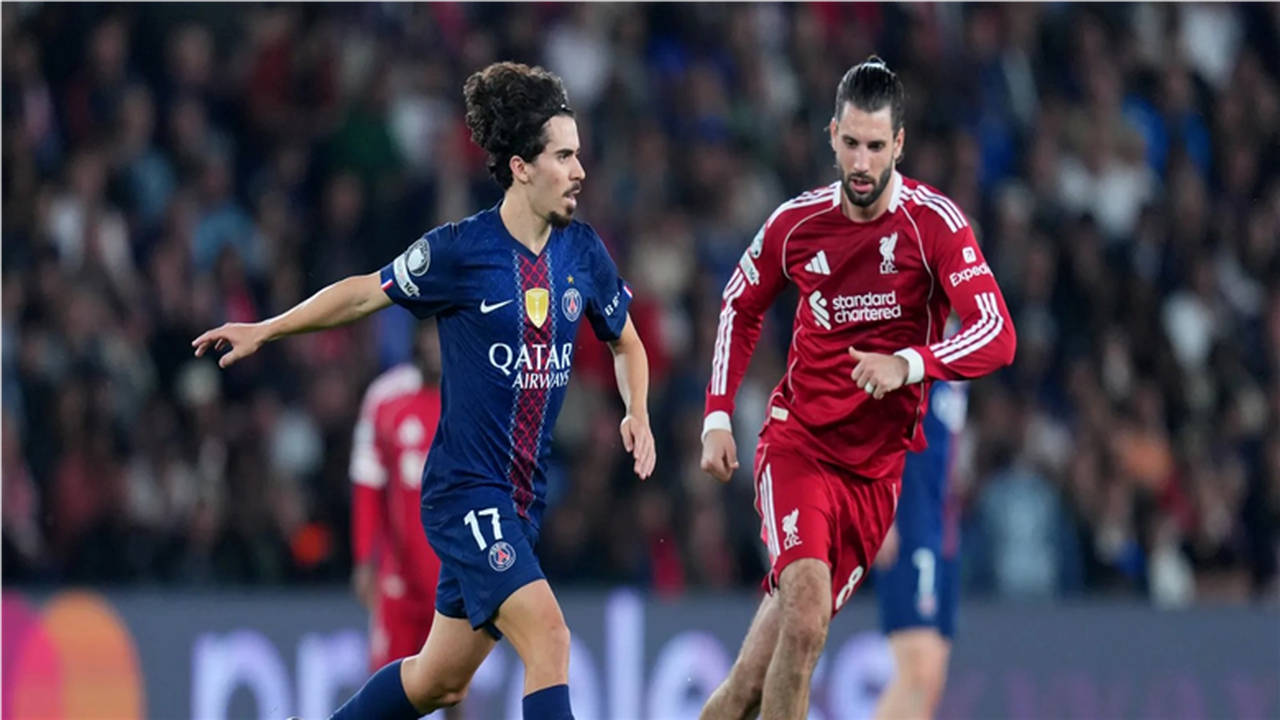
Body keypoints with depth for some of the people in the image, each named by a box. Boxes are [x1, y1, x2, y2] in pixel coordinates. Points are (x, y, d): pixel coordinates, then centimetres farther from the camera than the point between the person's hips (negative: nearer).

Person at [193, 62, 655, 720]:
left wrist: (637, 414, 3)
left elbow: (624, 342, 21)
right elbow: (367, 293, 4)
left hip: (521, 497, 7)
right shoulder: (460, 249, -11)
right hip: (464, 486, -6)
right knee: (548, 638, -23)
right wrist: (265, 330, 8)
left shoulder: (582, 251, 5)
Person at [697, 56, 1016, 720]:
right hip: (798, 442, 0)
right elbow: (740, 309, 16)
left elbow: (997, 336, -18)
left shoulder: (934, 222, -10)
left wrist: (909, 364, -34)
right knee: (805, 616, -24)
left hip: (878, 465, 0)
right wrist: (717, 419, 7)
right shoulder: (797, 223, -2)